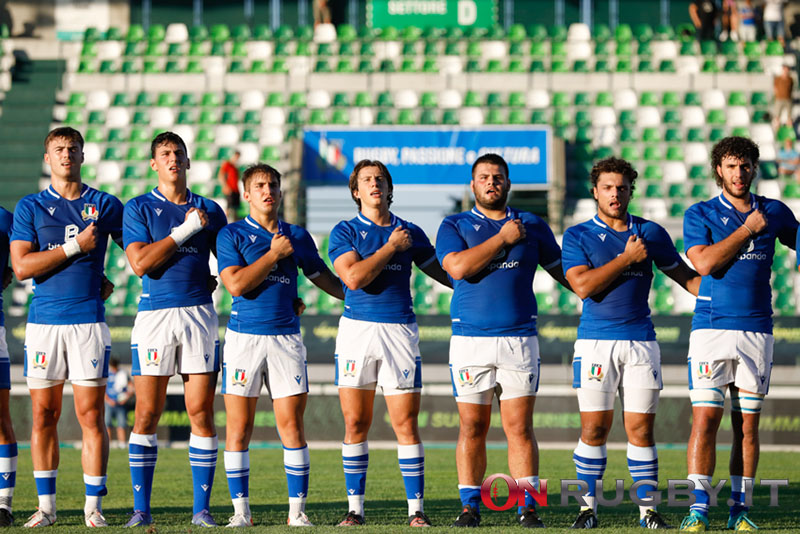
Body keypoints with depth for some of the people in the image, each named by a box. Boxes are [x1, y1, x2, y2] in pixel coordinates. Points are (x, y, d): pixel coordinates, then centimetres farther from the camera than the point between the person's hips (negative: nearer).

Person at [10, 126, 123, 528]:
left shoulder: (105, 205, 8)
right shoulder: (30, 207, 7)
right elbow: (21, 266, -5)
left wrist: (112, 282, 10)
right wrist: (74, 246, -9)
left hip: (88, 320, -1)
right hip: (44, 321, 1)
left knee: (91, 415, -4)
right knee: (44, 415, 2)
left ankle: (94, 505, 0)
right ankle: (46, 505, 10)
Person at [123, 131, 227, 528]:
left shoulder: (209, 211, 13)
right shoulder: (139, 209, 5)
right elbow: (140, 263, -9)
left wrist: (216, 281, 3)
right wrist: (184, 231, -10)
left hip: (199, 313, 2)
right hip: (155, 313, -2)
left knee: (202, 413, -1)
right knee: (147, 415, -3)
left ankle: (202, 508, 3)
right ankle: (141, 509, 2)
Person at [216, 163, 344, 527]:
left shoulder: (297, 236, 13)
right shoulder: (232, 235, 3)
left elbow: (323, 278, 24)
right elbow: (236, 284, -10)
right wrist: (274, 254, -7)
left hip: (286, 336, 2)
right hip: (244, 336, -2)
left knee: (292, 424, -3)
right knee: (239, 426, -2)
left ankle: (297, 511, 1)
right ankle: (241, 511, 5)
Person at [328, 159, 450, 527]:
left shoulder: (411, 233, 11)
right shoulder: (344, 232, 4)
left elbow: (443, 272, 24)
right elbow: (354, 277, -12)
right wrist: (391, 247, -7)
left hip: (400, 330, 1)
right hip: (357, 330, -1)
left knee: (406, 424, -3)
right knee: (356, 424, 1)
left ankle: (416, 510, 1)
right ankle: (355, 507, 9)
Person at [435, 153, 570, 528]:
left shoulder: (532, 226, 13)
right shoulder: (455, 226, 8)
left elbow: (562, 270, 21)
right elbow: (458, 267, -10)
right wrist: (503, 238, -7)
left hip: (519, 339, 1)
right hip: (470, 340, -1)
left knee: (519, 427, -4)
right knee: (472, 428, 1)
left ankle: (528, 507, -2)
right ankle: (469, 507, 8)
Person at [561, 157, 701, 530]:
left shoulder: (651, 233, 10)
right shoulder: (577, 236, 3)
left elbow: (685, 275, 18)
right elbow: (582, 285, -11)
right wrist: (627, 258, -9)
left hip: (641, 342, 2)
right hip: (595, 342, -2)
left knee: (640, 429, 0)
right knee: (594, 428, -3)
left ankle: (648, 509, 5)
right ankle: (588, 507, 5)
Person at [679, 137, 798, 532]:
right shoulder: (700, 214, 3)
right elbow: (705, 263, -12)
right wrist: (747, 229, -8)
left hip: (757, 332, 2)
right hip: (711, 329, -2)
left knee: (747, 424, 3)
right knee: (705, 420, -8)